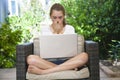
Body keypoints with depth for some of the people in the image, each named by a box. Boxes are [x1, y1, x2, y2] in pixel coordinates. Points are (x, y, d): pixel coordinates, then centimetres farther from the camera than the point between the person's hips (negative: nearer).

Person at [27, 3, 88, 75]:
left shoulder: (70, 29, 12)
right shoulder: (44, 30, 10)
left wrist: (60, 33, -2)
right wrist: (55, 32, -3)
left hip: (67, 60, 1)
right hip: (49, 61, -1)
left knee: (84, 56, -32)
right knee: (31, 58, -29)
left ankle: (44, 71, -33)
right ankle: (68, 68, -31)